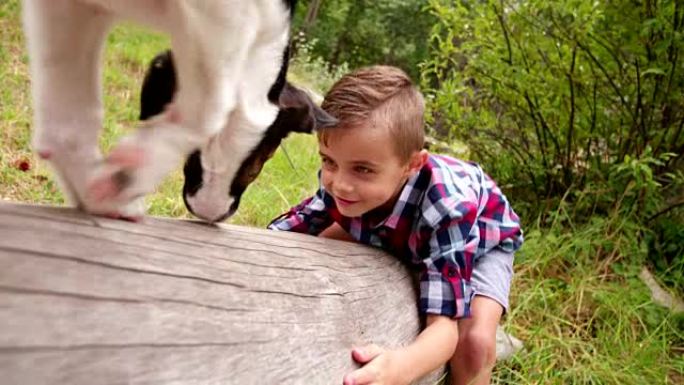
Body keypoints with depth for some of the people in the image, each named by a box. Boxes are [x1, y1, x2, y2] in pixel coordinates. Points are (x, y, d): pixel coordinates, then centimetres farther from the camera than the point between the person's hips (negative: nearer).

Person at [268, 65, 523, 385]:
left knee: (474, 342, -28)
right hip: (402, 234, 5)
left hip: (482, 238, -4)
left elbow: (444, 324, -48)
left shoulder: (447, 207, -46)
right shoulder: (340, 182, -32)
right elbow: (284, 231, -15)